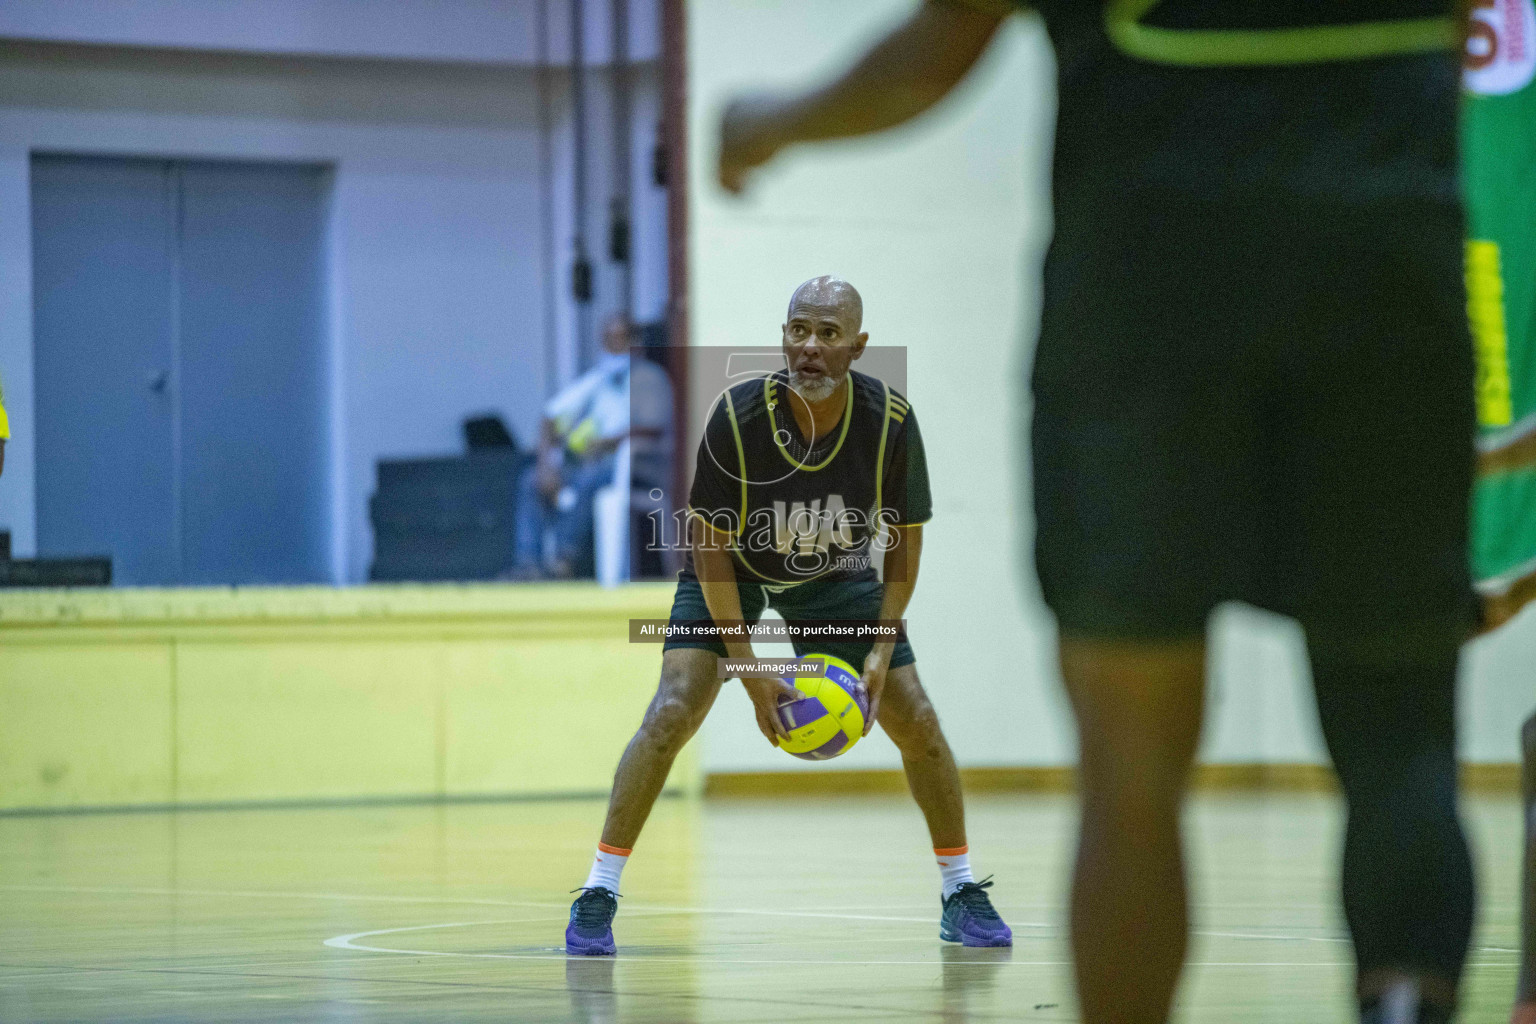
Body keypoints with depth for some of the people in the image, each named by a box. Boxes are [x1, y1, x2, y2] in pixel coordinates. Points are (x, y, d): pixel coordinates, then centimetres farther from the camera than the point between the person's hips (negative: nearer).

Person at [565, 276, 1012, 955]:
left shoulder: (889, 421, -26)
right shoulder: (737, 416, -31)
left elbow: (905, 536, -10)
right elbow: (708, 543, -22)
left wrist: (882, 650, -18)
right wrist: (752, 674, -25)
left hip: (837, 575, 2)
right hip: (732, 571, -2)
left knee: (916, 724, -2)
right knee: (673, 711, -20)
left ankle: (962, 896, 16)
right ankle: (598, 895, -13)